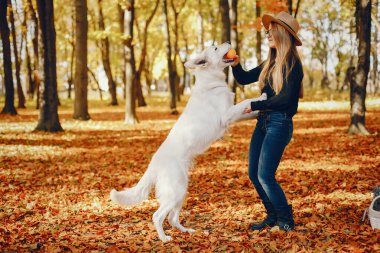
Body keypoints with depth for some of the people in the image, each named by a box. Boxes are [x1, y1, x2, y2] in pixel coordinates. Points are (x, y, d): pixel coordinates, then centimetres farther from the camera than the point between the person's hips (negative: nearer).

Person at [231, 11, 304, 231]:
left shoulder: (293, 64, -10)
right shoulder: (270, 63, 13)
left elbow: (285, 99, -18)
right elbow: (244, 79, 20)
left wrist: (254, 106, -14)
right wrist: (236, 64, 1)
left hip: (279, 123, -8)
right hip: (263, 121, 8)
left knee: (265, 176, -10)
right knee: (253, 173, 8)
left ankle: (286, 219, 8)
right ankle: (273, 216, 22)